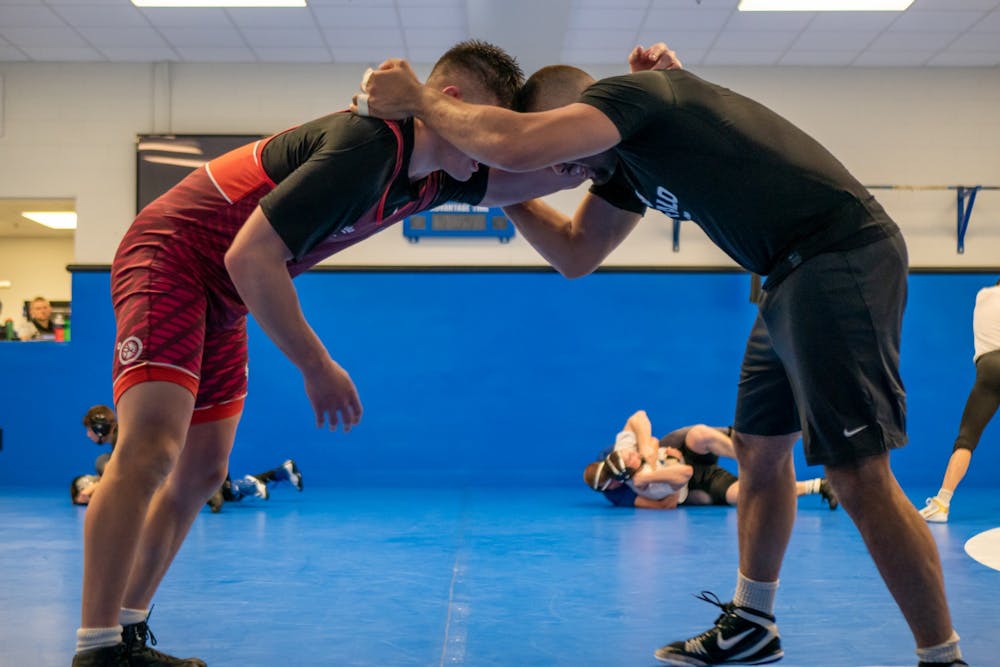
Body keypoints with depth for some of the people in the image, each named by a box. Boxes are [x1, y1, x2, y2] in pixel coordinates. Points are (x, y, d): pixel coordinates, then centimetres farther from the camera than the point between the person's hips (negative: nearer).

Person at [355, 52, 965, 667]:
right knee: (759, 450, 17)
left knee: (858, 475, -13)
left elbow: (516, 146, -25)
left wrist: (420, 100, -10)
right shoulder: (624, 161, 18)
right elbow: (575, 254, 23)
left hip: (841, 258, -11)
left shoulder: (635, 91, -11)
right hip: (796, 275, 11)